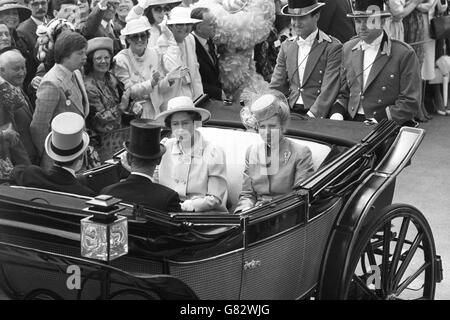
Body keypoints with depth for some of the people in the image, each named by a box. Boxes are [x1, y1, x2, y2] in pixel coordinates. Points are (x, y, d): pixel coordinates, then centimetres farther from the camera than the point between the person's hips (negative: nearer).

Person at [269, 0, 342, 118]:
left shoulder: (333, 47, -4)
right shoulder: (286, 46, 13)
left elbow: (328, 91, -11)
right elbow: (276, 87, 10)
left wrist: (310, 117, -23)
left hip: (318, 117, -4)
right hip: (291, 113, 4)